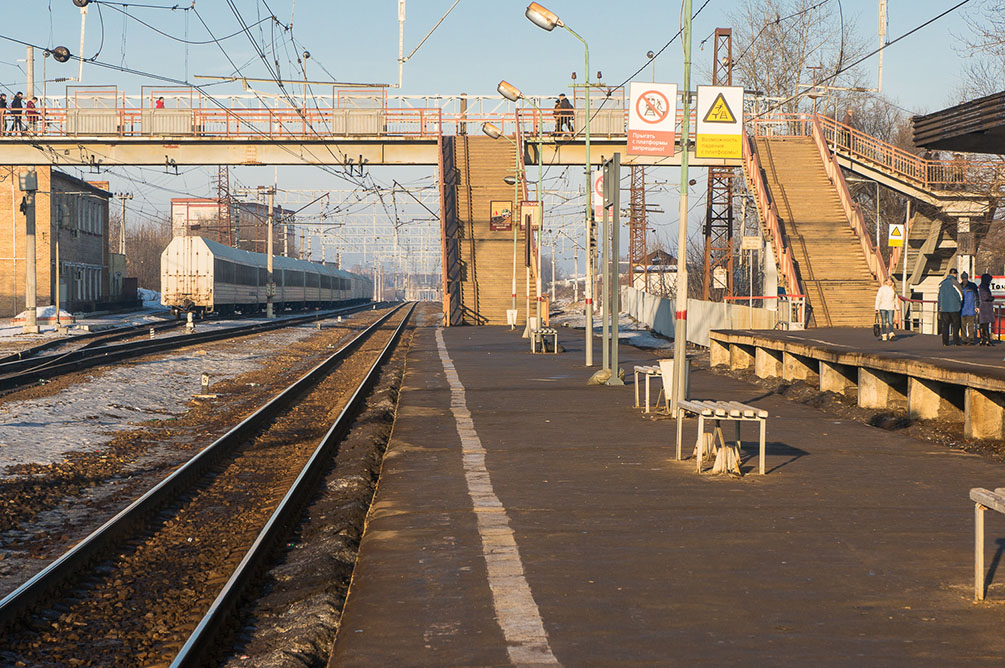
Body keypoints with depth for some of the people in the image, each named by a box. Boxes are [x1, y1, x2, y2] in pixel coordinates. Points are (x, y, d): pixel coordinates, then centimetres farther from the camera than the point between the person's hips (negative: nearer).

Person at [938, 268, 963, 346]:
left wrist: (940, 306, 17)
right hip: (954, 308, -4)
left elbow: (939, 295, 12)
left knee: (945, 325, 5)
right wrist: (960, 304, 10)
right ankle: (956, 341, -1)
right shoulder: (954, 283, -8)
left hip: (944, 308, 4)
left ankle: (945, 342, 1)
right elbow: (960, 294, -6)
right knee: (955, 325, 2)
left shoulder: (942, 283, 8)